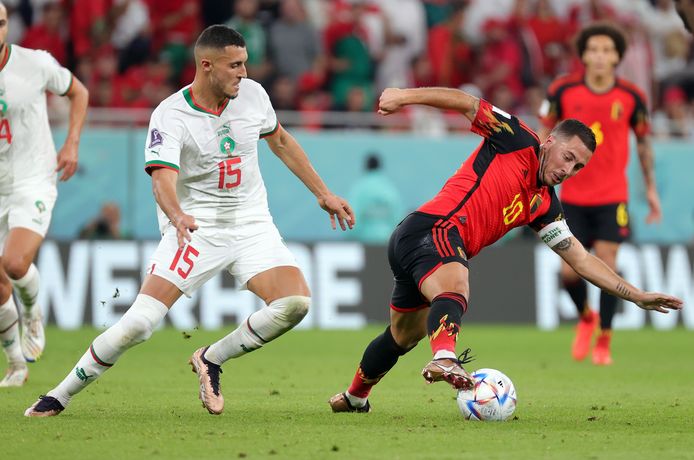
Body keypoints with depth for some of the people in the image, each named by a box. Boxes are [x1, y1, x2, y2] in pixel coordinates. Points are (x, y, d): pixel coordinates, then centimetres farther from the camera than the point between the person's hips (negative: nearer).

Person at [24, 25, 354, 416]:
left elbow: (281, 141, 19)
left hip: (252, 225, 5)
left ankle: (212, 359, 4)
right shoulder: (170, 115, -15)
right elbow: (163, 178, -29)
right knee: (138, 324, -17)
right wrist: (177, 216, -51)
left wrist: (323, 193, 21)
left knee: (295, 303, -19)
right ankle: (58, 398, 0)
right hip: (194, 228, -4)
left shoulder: (253, 94, 0)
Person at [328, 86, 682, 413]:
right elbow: (467, 103, -6)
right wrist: (404, 96, -16)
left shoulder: (543, 204, 16)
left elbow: (581, 259, 16)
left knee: (402, 337, 26)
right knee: (454, 291, -38)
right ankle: (444, 359, -67)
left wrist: (637, 296, 10)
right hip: (430, 228, -9)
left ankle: (354, 397, 48)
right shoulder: (518, 142, -2)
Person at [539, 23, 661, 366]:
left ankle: (604, 342, 8)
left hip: (612, 198, -1)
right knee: (569, 272, -3)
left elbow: (643, 141, 8)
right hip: (573, 197, 1)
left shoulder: (631, 96, -6)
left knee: (606, 267, -8)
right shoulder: (563, 91, -7)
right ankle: (585, 318, 29)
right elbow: (544, 132, 5)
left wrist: (650, 188, 10)